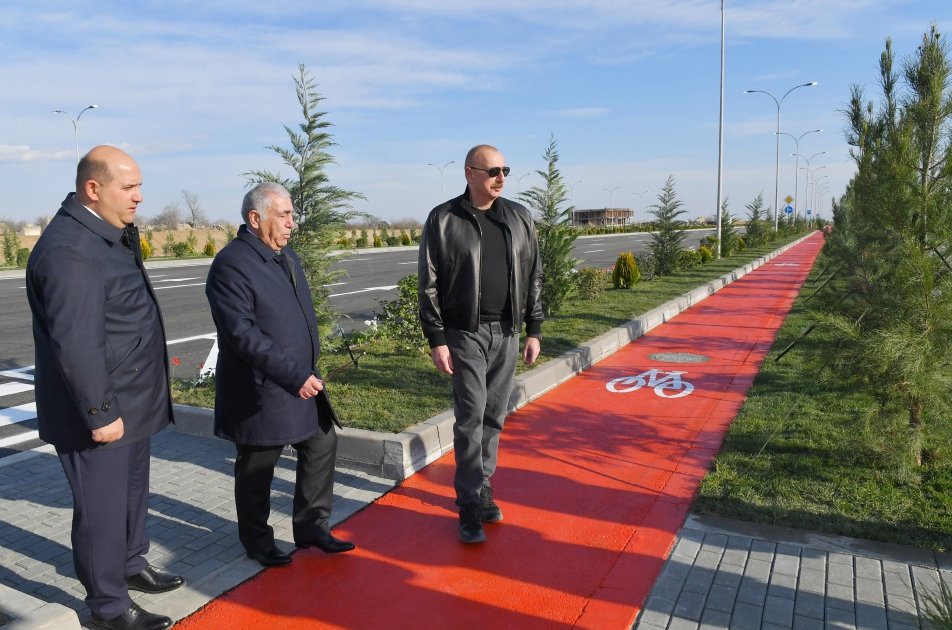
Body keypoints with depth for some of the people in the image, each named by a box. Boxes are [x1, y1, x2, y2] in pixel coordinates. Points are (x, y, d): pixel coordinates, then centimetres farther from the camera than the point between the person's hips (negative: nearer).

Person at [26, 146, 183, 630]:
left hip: (131, 401, 10)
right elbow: (75, 345, -25)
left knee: (133, 491, 24)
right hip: (101, 410, -10)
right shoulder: (68, 250, -24)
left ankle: (130, 564, 45)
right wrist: (100, 412, -22)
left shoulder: (106, 233, 9)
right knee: (102, 507, 6)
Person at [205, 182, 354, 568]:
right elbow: (242, 333, -26)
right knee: (256, 468, 9)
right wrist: (294, 376, -29)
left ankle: (311, 527, 29)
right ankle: (256, 541, 29)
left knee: (322, 445, 13)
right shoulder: (231, 264, -18)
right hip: (260, 391, -8)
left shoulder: (286, 256, 10)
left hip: (302, 382, 9)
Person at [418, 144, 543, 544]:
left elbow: (533, 278, 10)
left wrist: (533, 331, 6)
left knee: (494, 417, 11)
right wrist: (436, 340, -8)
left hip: (507, 333, 4)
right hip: (465, 334, -4)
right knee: (470, 418, -4)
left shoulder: (519, 218, 7)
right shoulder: (443, 220, -4)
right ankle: (471, 505, 6)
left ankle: (482, 486, 27)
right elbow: (429, 285, -4)